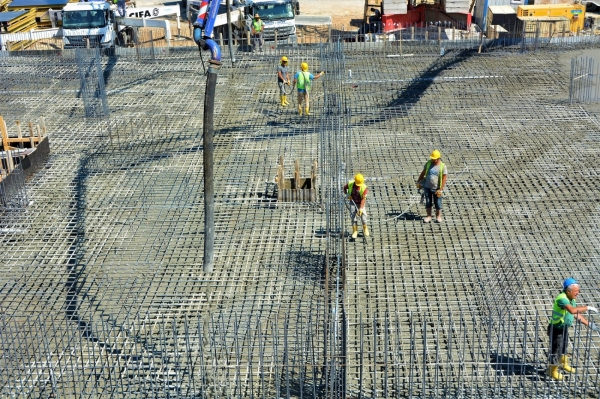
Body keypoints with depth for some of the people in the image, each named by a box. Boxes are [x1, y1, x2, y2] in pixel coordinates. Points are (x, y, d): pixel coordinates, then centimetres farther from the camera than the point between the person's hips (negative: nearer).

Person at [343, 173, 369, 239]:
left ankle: (365, 229, 22)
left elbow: (363, 199, -25)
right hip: (353, 202, 2)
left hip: (361, 203, -2)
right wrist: (347, 194, -13)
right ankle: (355, 231, 7)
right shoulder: (350, 184, -16)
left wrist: (361, 208, -31)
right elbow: (345, 188, 5)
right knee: (353, 216, -3)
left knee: (363, 215, -4)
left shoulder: (364, 188, -24)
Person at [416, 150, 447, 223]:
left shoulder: (443, 166, -11)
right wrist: (418, 182, 10)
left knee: (438, 203, 7)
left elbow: (444, 179, -10)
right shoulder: (428, 163, -1)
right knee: (428, 202, 8)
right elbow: (423, 173, 9)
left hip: (436, 188, -3)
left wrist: (441, 189, -15)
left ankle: (438, 216, 22)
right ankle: (429, 216, 18)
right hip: (427, 187, 3)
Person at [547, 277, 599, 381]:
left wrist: (589, 324, 6)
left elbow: (576, 314, 9)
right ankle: (552, 370, 26)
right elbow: (572, 310, -47)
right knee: (555, 350, 6)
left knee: (564, 346, 29)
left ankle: (564, 364, 52)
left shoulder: (571, 299, -1)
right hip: (557, 329, -9)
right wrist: (587, 308, -38)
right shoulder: (562, 298, -32)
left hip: (565, 328, 9)